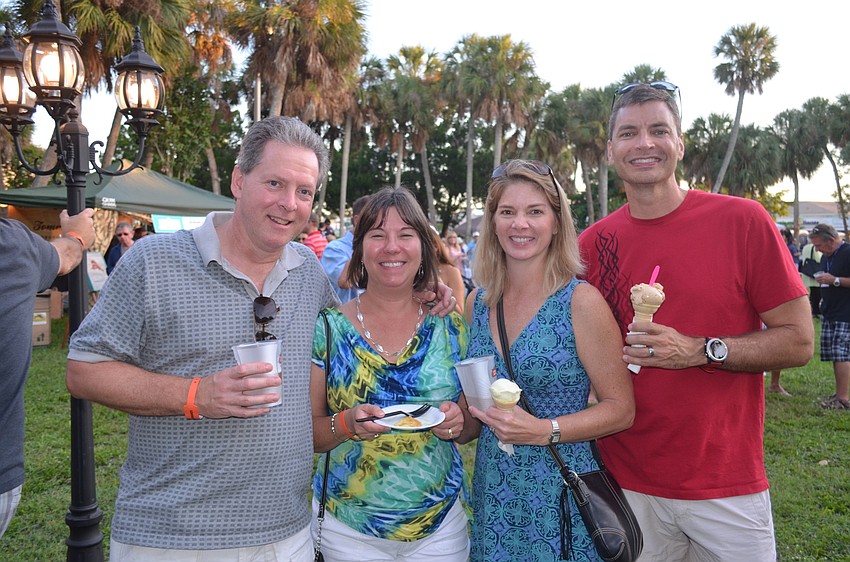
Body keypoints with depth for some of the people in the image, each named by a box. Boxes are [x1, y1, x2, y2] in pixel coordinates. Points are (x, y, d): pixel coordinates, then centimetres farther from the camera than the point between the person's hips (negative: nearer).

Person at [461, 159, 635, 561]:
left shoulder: (580, 302, -12)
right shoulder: (476, 304, 3)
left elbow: (621, 409, -10)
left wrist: (543, 430, -22)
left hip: (561, 497, -4)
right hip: (492, 496, 4)